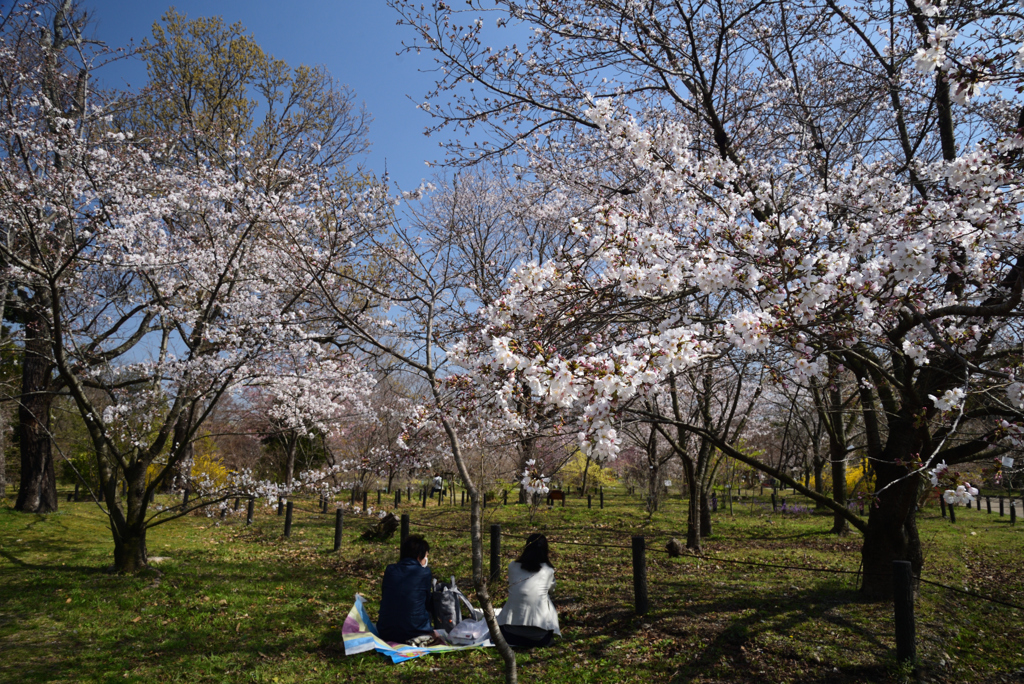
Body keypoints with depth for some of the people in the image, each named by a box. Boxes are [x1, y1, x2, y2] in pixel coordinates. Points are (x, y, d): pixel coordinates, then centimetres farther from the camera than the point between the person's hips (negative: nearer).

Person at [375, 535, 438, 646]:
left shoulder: (389, 569, 1)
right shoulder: (424, 573, -6)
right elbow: (428, 605, 5)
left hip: (385, 634, 3)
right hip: (414, 632, -3)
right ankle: (418, 640, -3)